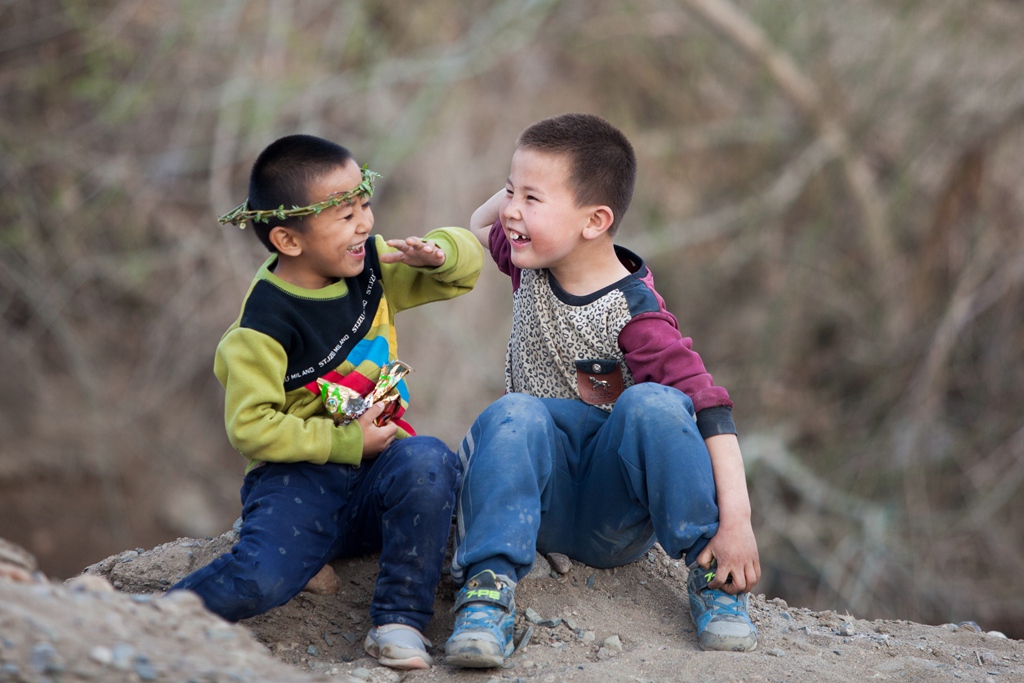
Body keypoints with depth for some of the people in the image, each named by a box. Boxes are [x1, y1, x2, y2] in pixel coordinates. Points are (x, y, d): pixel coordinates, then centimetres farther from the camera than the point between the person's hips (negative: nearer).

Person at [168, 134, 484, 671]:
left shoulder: (372, 267, 5)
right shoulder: (263, 325, -15)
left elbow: (468, 260, 14)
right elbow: (250, 427, -17)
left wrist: (437, 253, -10)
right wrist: (345, 443, -18)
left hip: (377, 473, 5)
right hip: (302, 476, -5)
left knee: (428, 462, -30)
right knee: (259, 580, -32)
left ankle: (400, 619, -20)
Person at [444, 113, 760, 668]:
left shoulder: (633, 315, -18)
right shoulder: (533, 265, 4)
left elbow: (708, 407, -24)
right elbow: (480, 226, 27)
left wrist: (736, 520, -35)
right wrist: (521, 185, 5)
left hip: (617, 512, -4)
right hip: (542, 500, 4)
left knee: (652, 404, -32)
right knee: (513, 414, -27)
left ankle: (710, 576, -19)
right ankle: (488, 586, -37)